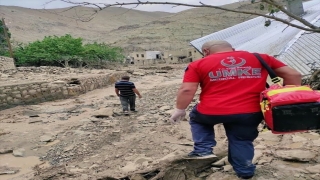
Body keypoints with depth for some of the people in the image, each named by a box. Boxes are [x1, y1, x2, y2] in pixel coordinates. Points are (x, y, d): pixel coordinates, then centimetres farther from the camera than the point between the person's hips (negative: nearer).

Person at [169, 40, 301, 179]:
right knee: (241, 142, 24)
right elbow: (293, 75, 14)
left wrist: (180, 110, 11)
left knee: (197, 117, 28)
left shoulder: (199, 64, 6)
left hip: (211, 112, -1)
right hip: (250, 112, 2)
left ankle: (203, 150, 19)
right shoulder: (260, 58, 13)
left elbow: (187, 89, -1)